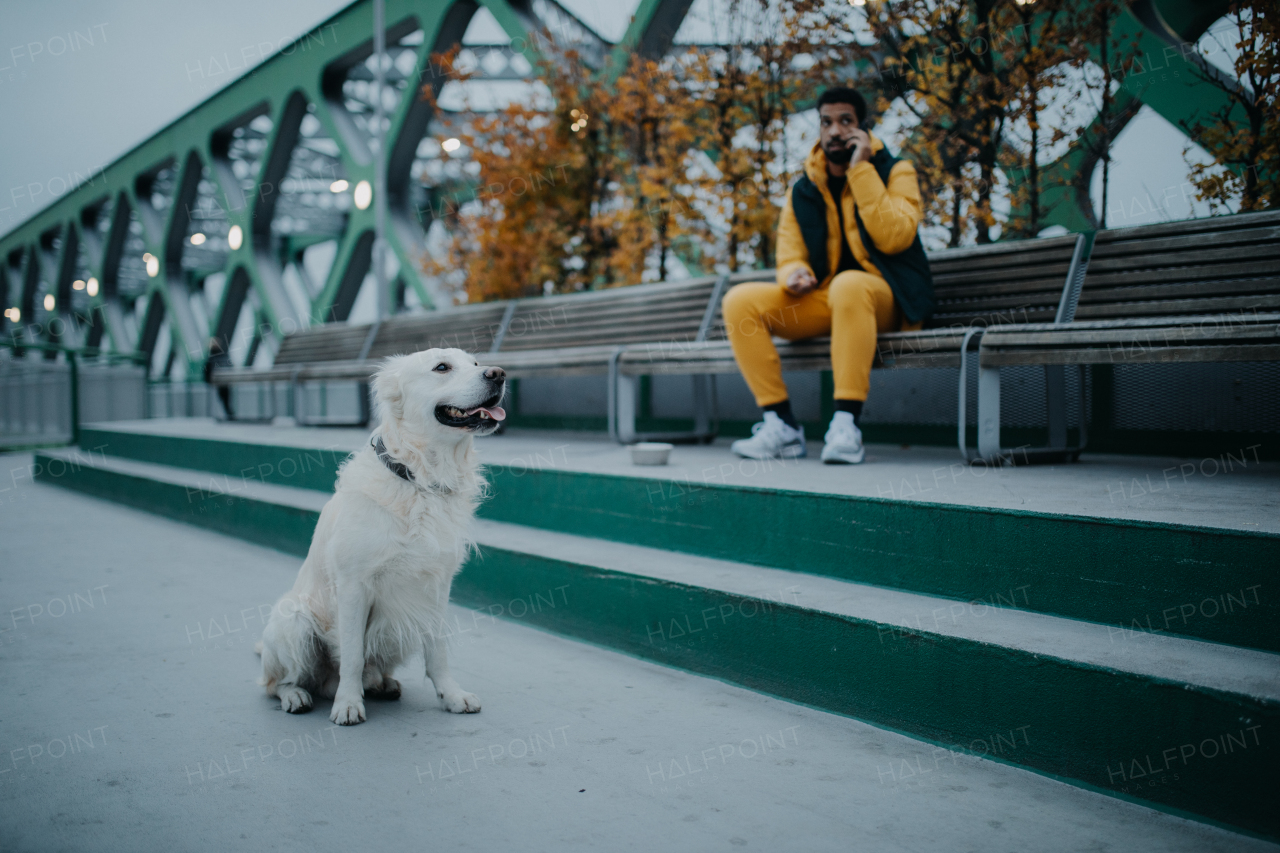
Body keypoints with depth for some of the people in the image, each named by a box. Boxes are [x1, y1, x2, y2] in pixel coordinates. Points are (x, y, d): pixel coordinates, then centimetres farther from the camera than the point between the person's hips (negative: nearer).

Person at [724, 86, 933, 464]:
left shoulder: (894, 171, 1)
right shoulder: (802, 191, 13)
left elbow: (894, 237, -16)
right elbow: (789, 254, 12)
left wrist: (860, 170, -15)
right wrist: (794, 273, -14)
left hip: (884, 295, -5)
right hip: (821, 300, 5)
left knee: (848, 285, -40)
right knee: (740, 301, -17)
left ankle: (847, 422, -38)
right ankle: (781, 424, -19)